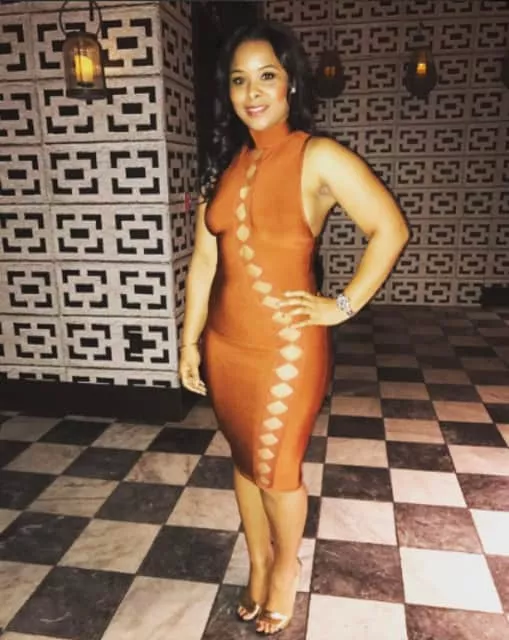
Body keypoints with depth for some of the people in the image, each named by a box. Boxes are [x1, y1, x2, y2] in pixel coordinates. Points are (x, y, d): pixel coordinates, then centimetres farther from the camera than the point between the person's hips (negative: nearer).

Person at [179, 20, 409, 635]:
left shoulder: (319, 157, -9)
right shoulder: (225, 163, 7)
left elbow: (391, 229, -9)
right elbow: (204, 258, 6)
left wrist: (343, 305, -10)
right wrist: (189, 341, 6)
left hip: (286, 346, -5)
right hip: (224, 344, 6)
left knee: (276, 469, 10)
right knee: (244, 459, 19)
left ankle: (285, 568, 40)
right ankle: (257, 565, 43)